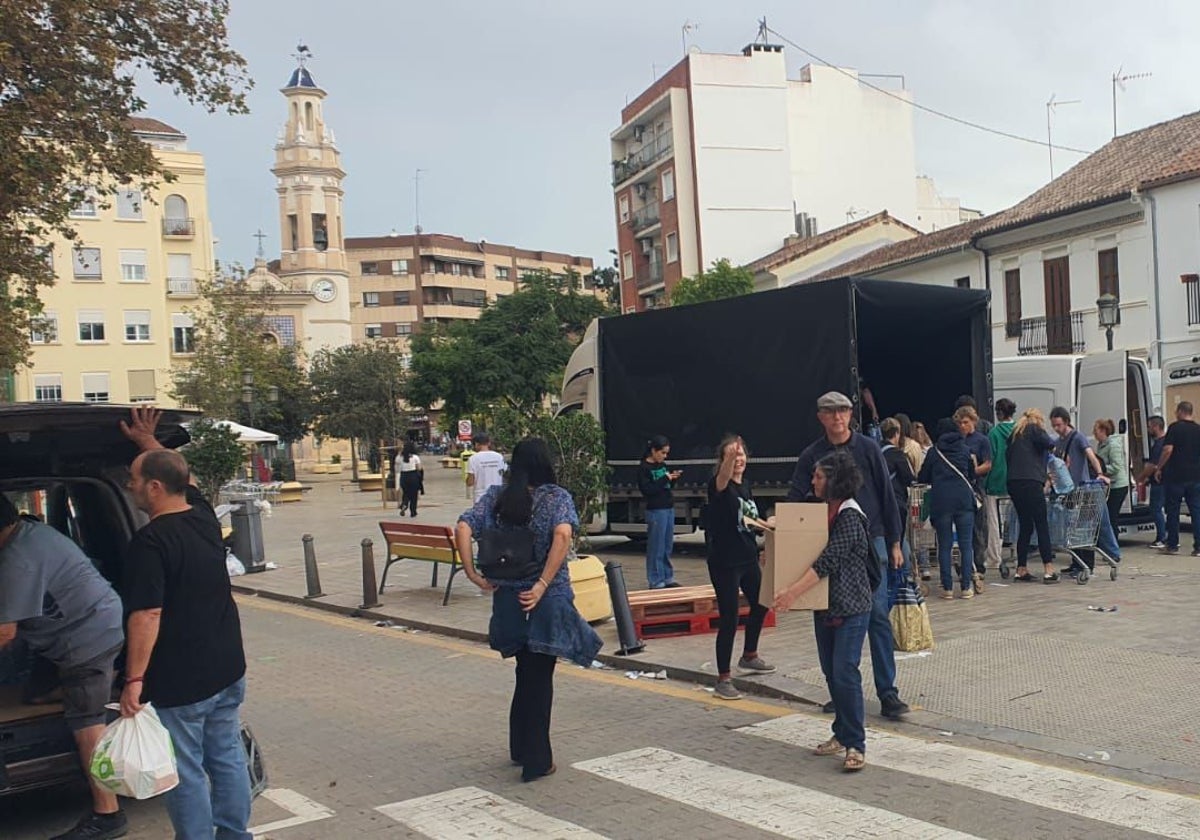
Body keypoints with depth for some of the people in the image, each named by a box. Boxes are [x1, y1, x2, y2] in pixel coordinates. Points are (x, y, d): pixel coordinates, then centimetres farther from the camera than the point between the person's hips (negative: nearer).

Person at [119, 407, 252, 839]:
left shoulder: (150, 542, -19)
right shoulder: (204, 515, 4)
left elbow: (147, 616, -24)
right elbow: (181, 476, 25)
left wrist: (134, 679, -21)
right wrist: (149, 442, 34)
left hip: (178, 682, -8)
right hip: (228, 670, 8)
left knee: (185, 774, 4)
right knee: (227, 758, 17)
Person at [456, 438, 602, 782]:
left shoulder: (497, 496, 3)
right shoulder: (557, 496, -6)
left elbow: (463, 528, -9)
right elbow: (563, 534, -24)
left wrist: (473, 573, -6)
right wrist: (543, 584, -21)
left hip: (509, 597, 4)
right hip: (547, 599, -4)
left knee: (527, 673, 21)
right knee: (539, 676, 6)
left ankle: (521, 749, 32)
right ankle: (536, 761, 12)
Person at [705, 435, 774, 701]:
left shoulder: (746, 488, 9)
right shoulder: (719, 485, -15)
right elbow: (723, 478, -42)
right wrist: (729, 457, -60)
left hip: (748, 558, 9)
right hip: (724, 562, -9)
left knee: (760, 605, 24)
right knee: (729, 619, -9)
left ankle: (749, 657, 46)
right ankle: (723, 679, 2)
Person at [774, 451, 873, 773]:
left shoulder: (849, 516, -17)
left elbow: (828, 562, -24)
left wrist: (793, 592, -29)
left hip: (851, 607, -9)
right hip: (825, 605, 9)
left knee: (845, 673, -11)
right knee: (831, 672, 13)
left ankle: (856, 745, -5)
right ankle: (842, 734, 24)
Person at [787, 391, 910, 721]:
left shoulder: (868, 449, 1)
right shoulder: (812, 455, 4)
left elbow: (887, 497, 4)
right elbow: (795, 499, 2)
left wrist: (894, 543, 3)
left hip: (869, 540, -2)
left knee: (877, 615, -5)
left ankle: (888, 693, -1)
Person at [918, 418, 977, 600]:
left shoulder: (934, 452, 5)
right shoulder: (965, 450, 8)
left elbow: (922, 478, 7)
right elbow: (972, 473, 18)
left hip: (941, 502, -1)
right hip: (964, 500, 1)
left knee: (945, 546, 4)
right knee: (966, 545, 5)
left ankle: (947, 588, 2)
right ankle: (966, 587, 4)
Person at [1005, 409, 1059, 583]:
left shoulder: (1014, 434, 24)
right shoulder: (1034, 429, 5)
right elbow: (1047, 442, -12)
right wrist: (1054, 447, 10)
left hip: (1013, 483, 7)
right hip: (1030, 482, -7)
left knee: (1025, 526, 11)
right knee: (1042, 525, -5)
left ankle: (1021, 570, 11)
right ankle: (1049, 570, -8)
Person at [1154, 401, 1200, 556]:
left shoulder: (1175, 427, -7)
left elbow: (1168, 450, -15)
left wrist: (1159, 468, -5)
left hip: (1175, 476, -4)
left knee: (1173, 512, 5)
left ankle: (1172, 545, 9)